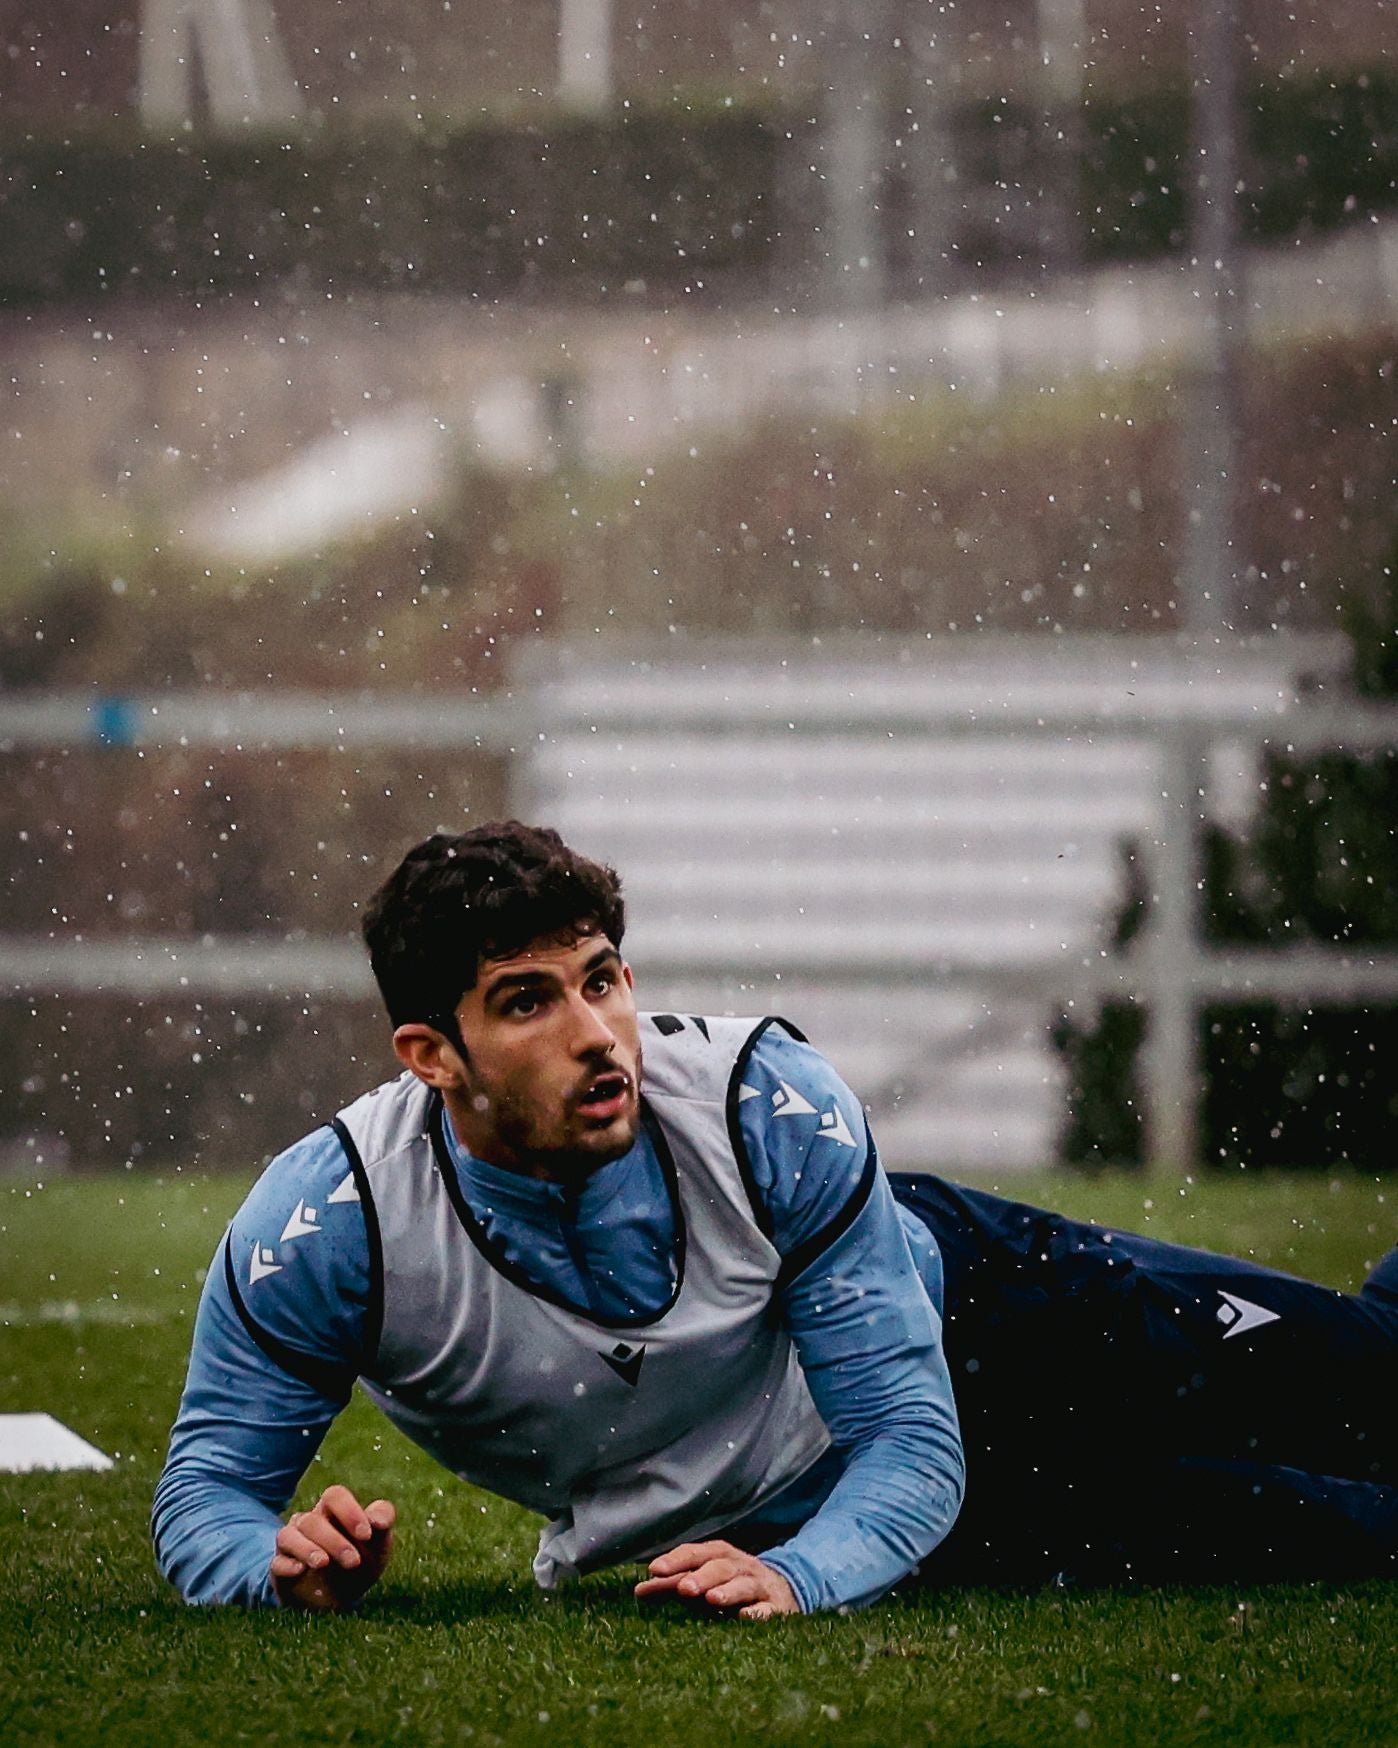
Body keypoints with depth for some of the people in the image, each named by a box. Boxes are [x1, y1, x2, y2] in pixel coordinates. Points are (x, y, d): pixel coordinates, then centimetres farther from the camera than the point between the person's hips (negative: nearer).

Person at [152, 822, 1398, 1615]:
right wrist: (284, 1562, -44)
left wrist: (799, 1578, -49)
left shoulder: (775, 1112, -33)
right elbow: (207, 1491, -20)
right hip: (773, 1521, 0)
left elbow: (911, 1440, -28)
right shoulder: (327, 1226, -33)